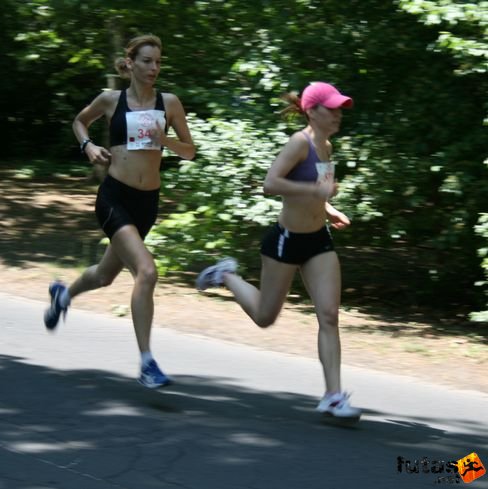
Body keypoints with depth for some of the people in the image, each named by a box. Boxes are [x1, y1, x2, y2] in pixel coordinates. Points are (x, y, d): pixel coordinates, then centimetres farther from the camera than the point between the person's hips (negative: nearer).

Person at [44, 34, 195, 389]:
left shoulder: (169, 103, 2)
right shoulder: (111, 100, -1)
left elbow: (189, 151, 7)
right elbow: (80, 121, 19)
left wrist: (165, 141, -12)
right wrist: (88, 146, 0)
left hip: (147, 201, 4)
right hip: (115, 197, -4)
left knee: (107, 274, 23)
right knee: (146, 271, -23)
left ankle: (64, 294, 57)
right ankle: (147, 362, -22)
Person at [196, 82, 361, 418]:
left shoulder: (326, 147, 6)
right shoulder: (300, 143, -19)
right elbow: (270, 183, -31)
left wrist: (328, 210, 10)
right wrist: (316, 190, -33)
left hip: (318, 241, 6)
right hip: (287, 240, -6)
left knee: (330, 316, -6)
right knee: (265, 317, 11)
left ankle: (334, 397, -6)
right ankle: (226, 276, 38)